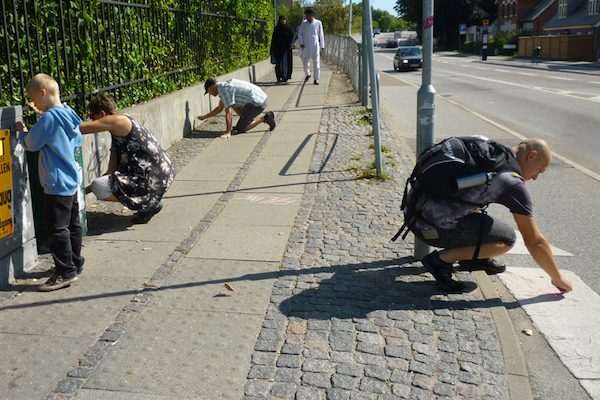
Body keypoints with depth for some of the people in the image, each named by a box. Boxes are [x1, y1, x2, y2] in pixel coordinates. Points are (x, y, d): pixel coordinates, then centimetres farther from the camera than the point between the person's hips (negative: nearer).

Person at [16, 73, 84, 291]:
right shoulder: (68, 113, 5)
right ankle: (74, 263, 29)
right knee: (72, 224, 17)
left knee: (57, 228, -3)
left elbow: (31, 144, -10)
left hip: (57, 183, -9)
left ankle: (65, 272, 1)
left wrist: (22, 131, 11)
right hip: (71, 179, 9)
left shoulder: (49, 118, -18)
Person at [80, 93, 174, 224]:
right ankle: (151, 202, 17)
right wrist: (87, 189, 15)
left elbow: (81, 128, -20)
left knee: (98, 187, -17)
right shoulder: (117, 132, 17)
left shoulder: (118, 120, -12)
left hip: (154, 177, -10)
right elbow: (112, 171, 17)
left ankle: (148, 205, -2)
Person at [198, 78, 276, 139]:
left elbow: (228, 112, -19)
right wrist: (204, 117, 33)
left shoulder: (224, 89, -15)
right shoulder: (224, 86, 16)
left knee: (240, 129, -6)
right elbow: (220, 108, 28)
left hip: (257, 103, -10)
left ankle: (264, 118, -4)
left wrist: (228, 133, -18)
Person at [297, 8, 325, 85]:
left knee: (316, 62, -5)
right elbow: (300, 34, 8)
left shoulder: (318, 23, 1)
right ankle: (308, 74, 35)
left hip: (315, 45, -2)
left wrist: (322, 46, 5)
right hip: (305, 46, 2)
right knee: (305, 61, 11)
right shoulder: (303, 23, 6)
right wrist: (301, 43, -6)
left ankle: (316, 79, -2)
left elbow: (321, 35, 6)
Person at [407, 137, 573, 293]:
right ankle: (442, 259, 0)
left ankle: (473, 257, 25)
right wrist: (557, 277, 16)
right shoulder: (513, 184, -5)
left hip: (413, 209, 9)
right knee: (507, 238, 1)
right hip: (433, 226, -9)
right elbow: (535, 242, 1)